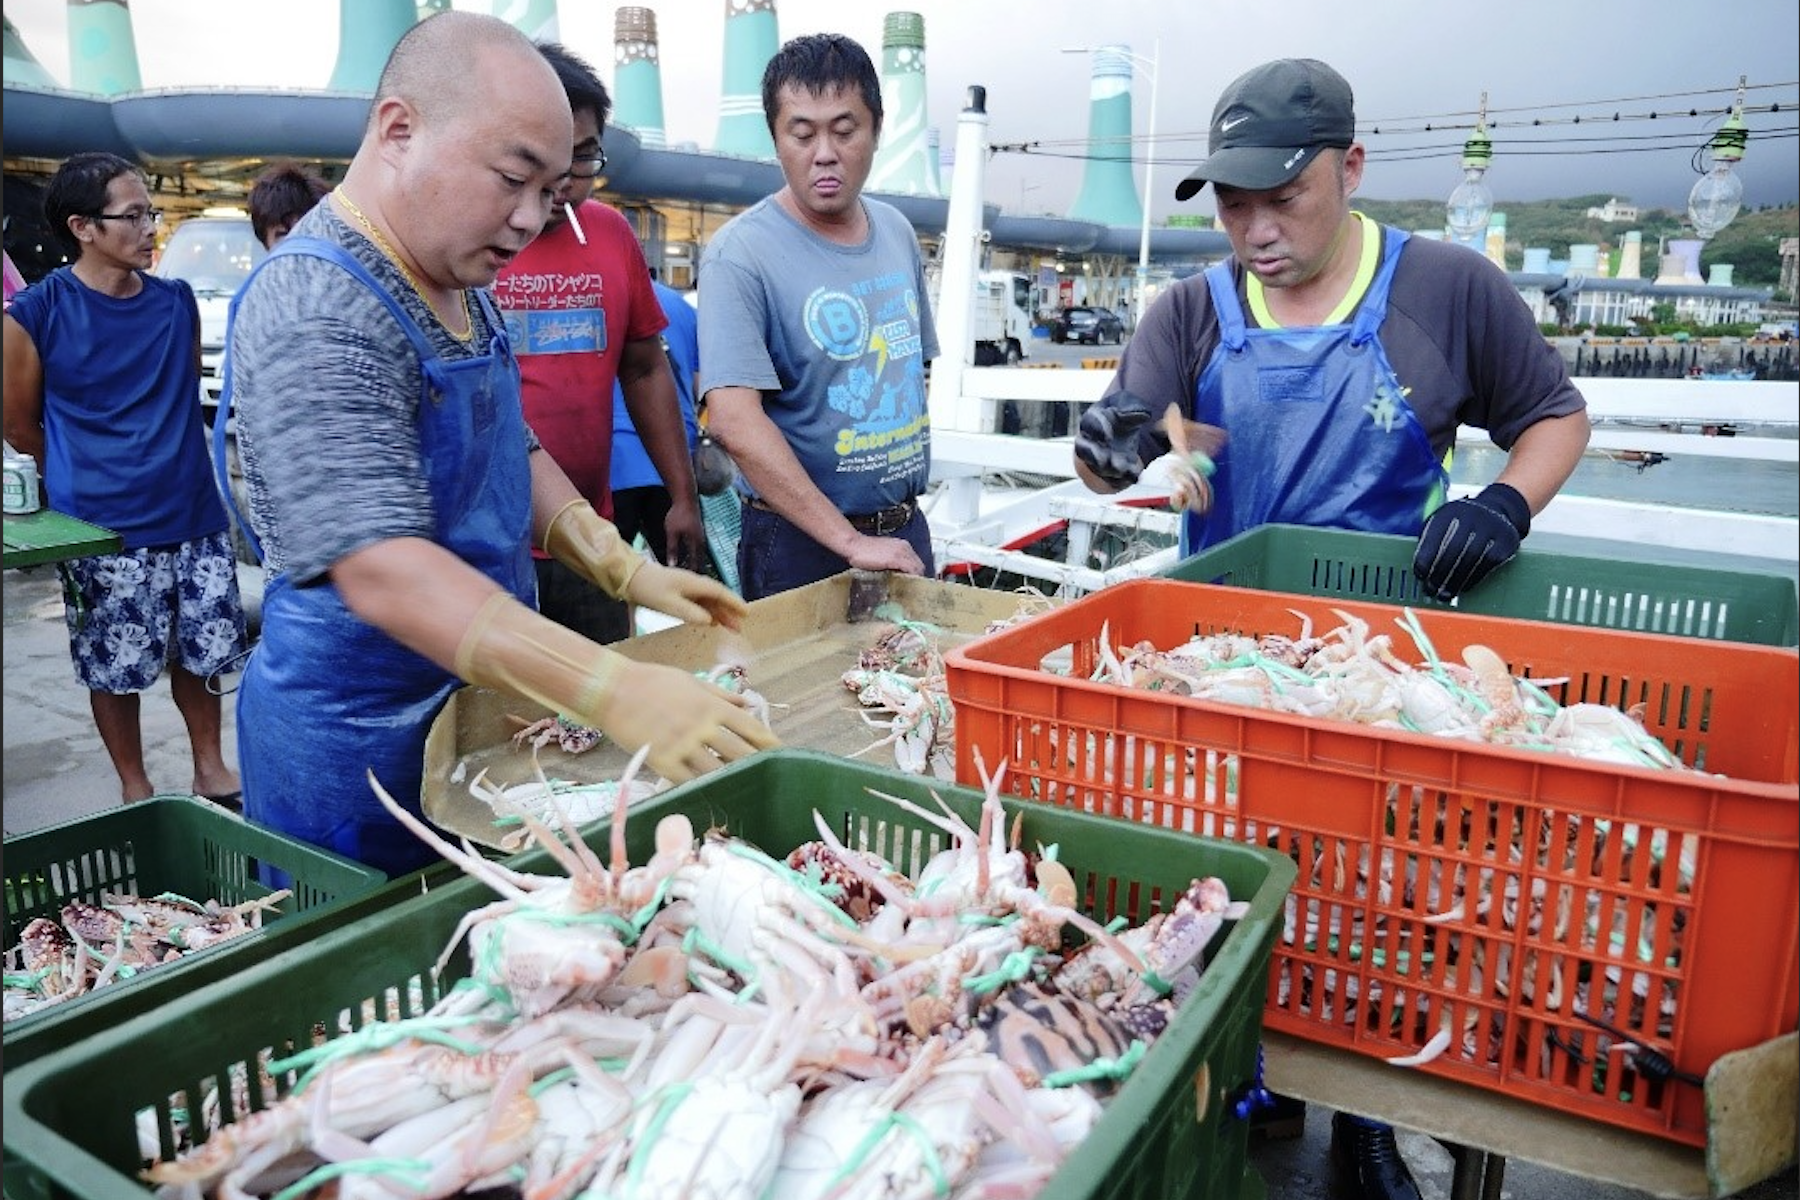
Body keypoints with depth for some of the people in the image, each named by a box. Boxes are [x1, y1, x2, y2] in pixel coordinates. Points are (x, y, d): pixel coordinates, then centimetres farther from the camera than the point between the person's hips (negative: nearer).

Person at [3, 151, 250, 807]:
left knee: (200, 654, 12)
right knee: (115, 669, 8)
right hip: (105, 533, -3)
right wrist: (83, 485, 10)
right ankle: (135, 790, 25)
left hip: (195, 518, 3)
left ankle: (211, 769, 28)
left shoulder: (179, 301, 4)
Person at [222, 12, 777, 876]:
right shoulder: (313, 308, -24)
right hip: (357, 745, -8)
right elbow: (384, 573, -33)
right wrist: (613, 691, -40)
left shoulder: (463, 288, 5)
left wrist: (627, 572, 3)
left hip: (472, 707, 8)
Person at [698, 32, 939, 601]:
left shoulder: (897, 232, 4)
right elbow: (733, 419, -25)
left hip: (906, 528, 6)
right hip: (801, 543, -6)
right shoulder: (739, 255, -17)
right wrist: (849, 541, -26)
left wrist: (904, 506, 10)